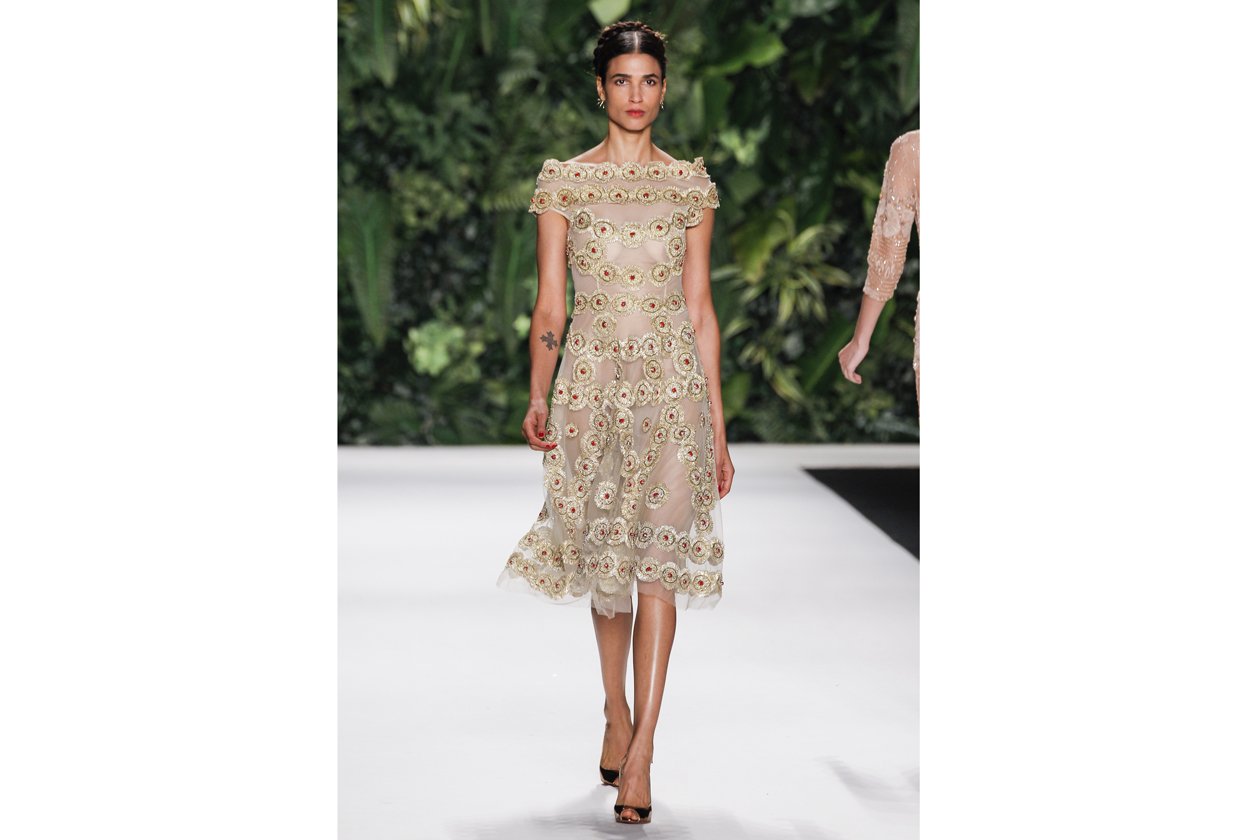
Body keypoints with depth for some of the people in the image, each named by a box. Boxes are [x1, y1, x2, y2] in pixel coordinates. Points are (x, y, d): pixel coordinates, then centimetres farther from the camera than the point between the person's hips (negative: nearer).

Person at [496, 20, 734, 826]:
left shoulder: (692, 183, 7)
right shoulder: (563, 180, 4)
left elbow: (700, 308, 8)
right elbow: (549, 305, 3)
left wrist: (718, 422, 5)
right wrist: (536, 399, -9)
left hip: (671, 380, 0)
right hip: (592, 380, 1)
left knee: (658, 558, -10)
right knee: (605, 555, 10)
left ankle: (641, 753, -11)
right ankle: (617, 714, 29)